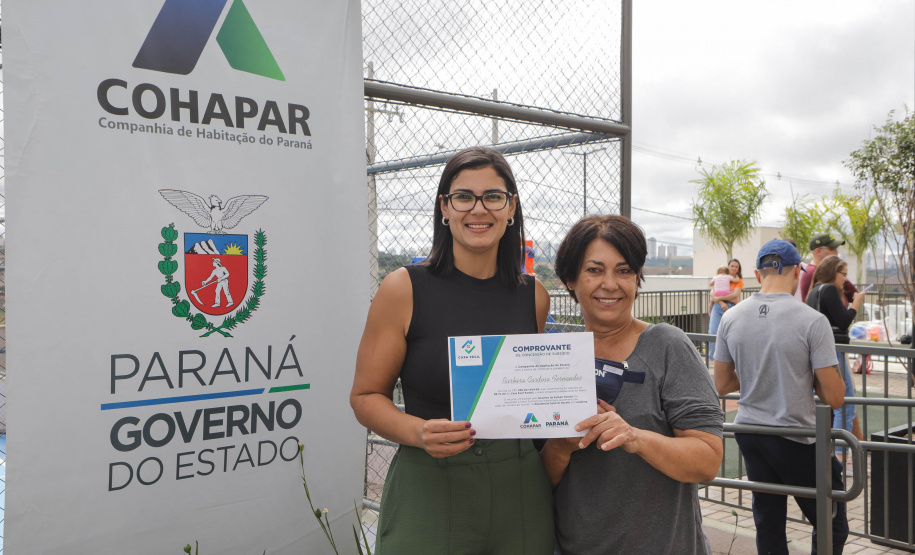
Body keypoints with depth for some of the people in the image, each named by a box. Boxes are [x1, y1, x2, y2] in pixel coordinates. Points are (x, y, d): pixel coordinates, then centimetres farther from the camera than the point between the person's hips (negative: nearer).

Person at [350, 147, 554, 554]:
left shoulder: (534, 296, 4)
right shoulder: (404, 289, -7)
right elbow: (366, 396, -4)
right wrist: (419, 432, -21)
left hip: (521, 491, 4)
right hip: (429, 493, -3)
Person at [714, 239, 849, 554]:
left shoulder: (731, 318, -2)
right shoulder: (812, 321, -15)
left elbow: (721, 385, 6)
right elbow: (834, 398, -13)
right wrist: (809, 375, 6)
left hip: (748, 432, 5)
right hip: (795, 439, -5)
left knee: (768, 524, 16)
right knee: (831, 527, 12)